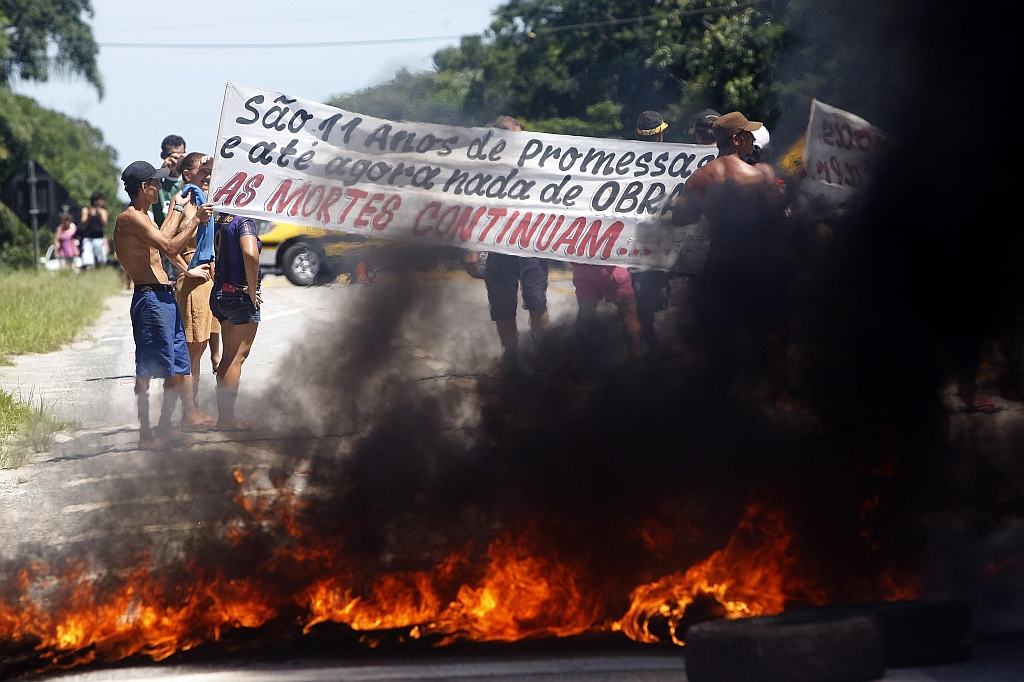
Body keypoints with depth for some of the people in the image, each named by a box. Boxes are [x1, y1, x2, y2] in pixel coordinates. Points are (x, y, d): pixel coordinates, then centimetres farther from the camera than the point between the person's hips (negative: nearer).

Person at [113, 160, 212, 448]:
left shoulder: (141, 218, 19)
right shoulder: (131, 218, -13)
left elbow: (162, 238, 37)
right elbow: (170, 247, -21)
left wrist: (177, 209, 44)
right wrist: (195, 220, -14)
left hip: (164, 298, 10)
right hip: (149, 298, -10)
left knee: (178, 369, 11)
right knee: (146, 370, -6)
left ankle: (164, 427, 18)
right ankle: (146, 433, -4)